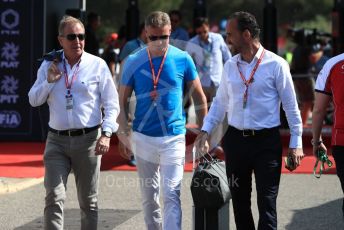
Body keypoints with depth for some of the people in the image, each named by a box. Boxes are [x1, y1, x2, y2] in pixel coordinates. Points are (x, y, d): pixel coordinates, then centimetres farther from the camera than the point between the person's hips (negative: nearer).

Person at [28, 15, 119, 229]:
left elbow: (111, 104, 0)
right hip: (57, 140, 1)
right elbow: (34, 100, 9)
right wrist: (49, 82, -7)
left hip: (88, 139, -1)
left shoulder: (97, 65, 0)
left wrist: (106, 134, -12)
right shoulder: (49, 66, 8)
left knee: (89, 201, 9)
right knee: (54, 199, -10)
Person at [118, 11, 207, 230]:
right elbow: (123, 100, 4)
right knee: (149, 195, 12)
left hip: (174, 137, -2)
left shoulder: (183, 59, -4)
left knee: (171, 195, -10)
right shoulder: (133, 61, -2)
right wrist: (123, 134, -3)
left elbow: (199, 96, 6)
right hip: (143, 137, 2)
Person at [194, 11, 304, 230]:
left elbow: (290, 105, -3)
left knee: (267, 201, -6)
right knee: (239, 199, 11)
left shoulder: (276, 65, -7)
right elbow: (220, 102, 16)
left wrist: (296, 142, -4)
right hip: (235, 139, 5)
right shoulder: (230, 66, 7)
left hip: (266, 140, -5)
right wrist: (205, 130, 5)